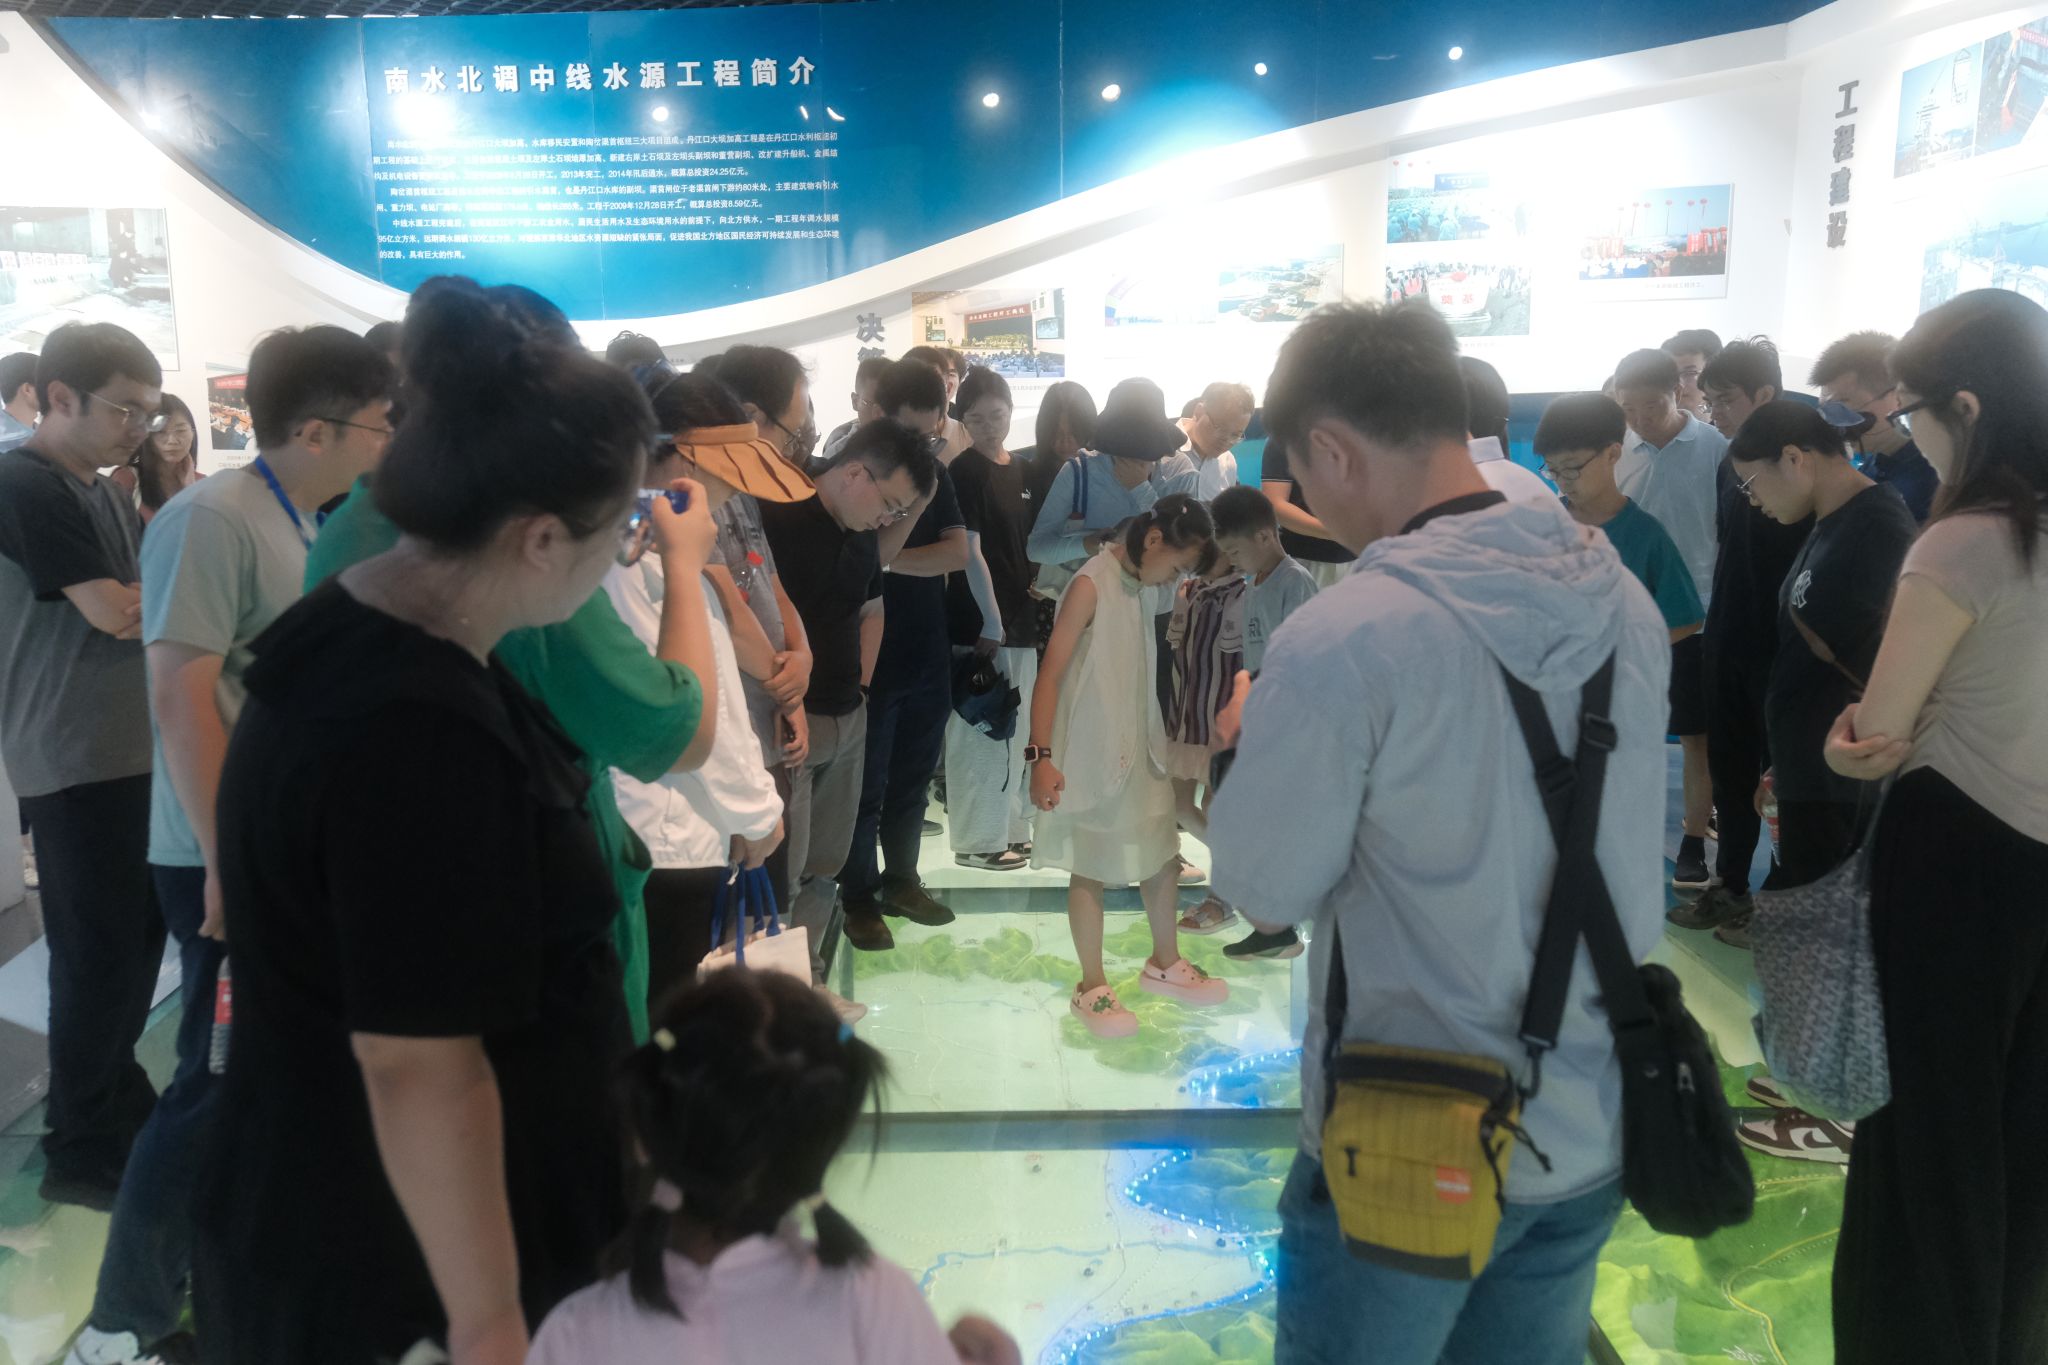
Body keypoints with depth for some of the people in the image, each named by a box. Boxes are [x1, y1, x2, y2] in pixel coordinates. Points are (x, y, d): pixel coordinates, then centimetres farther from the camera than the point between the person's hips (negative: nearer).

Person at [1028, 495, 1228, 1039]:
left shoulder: (1145, 586, 6)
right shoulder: (1091, 585, -17)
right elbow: (1050, 675, -18)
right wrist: (1041, 755, -23)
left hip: (1141, 748, 8)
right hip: (1091, 753, -8)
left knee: (1163, 854, 16)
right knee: (1090, 868, 4)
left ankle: (1164, 963, 35)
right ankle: (1092, 988, 17)